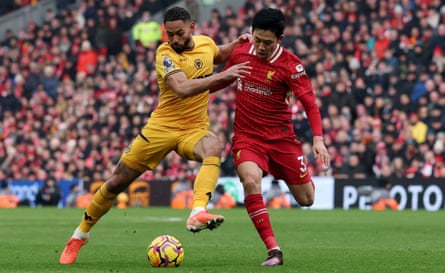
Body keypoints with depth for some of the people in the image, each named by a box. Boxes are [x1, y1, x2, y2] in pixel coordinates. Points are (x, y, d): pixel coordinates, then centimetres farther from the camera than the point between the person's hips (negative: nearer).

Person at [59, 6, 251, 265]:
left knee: (214, 147, -35)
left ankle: (198, 214, -50)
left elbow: (218, 55, 30)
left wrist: (236, 44, 10)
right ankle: (80, 235, 24)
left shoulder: (206, 42, 2)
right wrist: (222, 76, -37)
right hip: (162, 126, -3)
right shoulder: (165, 54, -15)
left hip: (194, 128, 3)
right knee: (117, 182, 2)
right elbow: (182, 88, -33)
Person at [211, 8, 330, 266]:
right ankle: (274, 251, -25)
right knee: (251, 181, -29)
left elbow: (310, 104, -17)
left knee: (306, 199, 4)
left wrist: (318, 140, -30)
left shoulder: (291, 65, -14)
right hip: (246, 136, 1)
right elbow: (223, 80, 17)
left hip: (281, 136, -1)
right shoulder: (240, 53, -3)